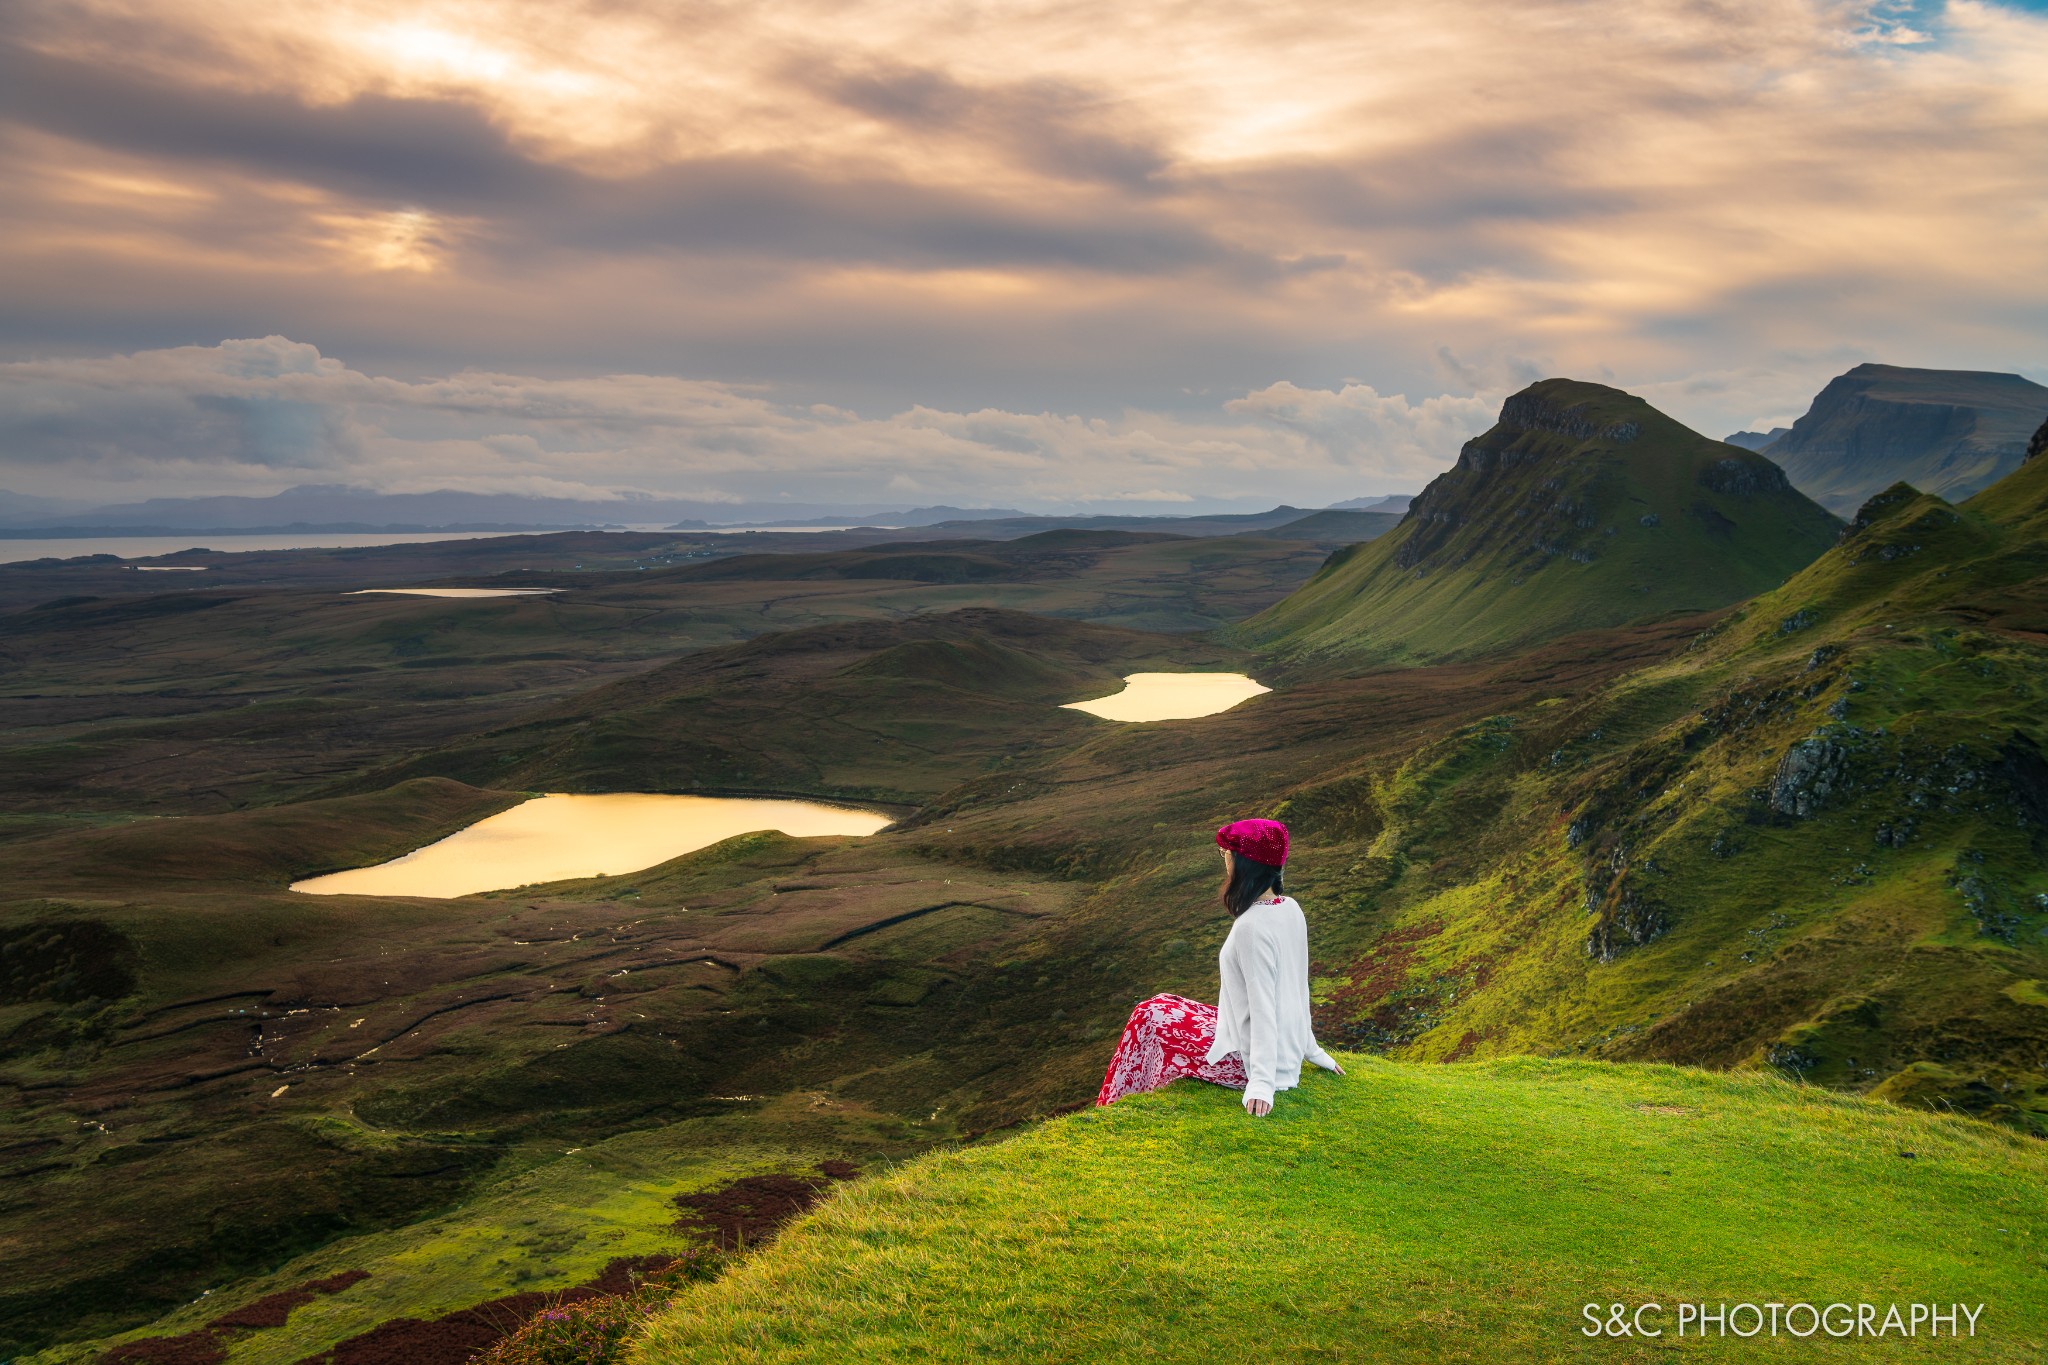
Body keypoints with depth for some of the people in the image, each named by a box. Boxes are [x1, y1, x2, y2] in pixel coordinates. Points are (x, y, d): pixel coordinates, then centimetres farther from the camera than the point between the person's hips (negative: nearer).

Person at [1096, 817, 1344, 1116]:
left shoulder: (1252, 926, -25)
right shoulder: (1291, 909, 2)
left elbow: (1263, 1006, -27)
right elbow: (1297, 988, 11)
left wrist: (1261, 1083, -27)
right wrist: (1311, 1051, 19)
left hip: (1246, 1059, -9)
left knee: (1151, 1016, 5)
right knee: (1166, 1008, 21)